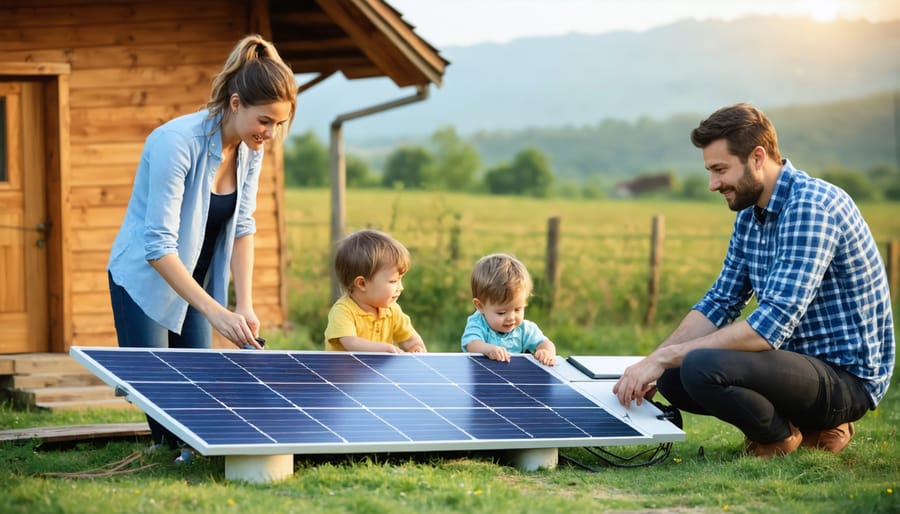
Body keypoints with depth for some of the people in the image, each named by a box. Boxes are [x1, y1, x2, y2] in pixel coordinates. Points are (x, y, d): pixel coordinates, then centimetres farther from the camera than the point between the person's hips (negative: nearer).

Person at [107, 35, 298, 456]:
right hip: (145, 281, -6)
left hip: (196, 282, 6)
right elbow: (159, 246, -33)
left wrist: (245, 307, -9)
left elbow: (242, 228, 2)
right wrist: (217, 313, -39)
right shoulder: (176, 144, -31)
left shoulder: (251, 149, -9)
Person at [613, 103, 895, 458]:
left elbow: (772, 325, -29)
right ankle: (809, 426, 10)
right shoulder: (750, 215, 9)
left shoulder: (810, 205, -22)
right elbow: (718, 304, 14)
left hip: (846, 376, -10)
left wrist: (664, 358, -25)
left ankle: (783, 439, -2)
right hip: (802, 359, 10)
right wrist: (652, 363, -3)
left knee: (701, 368, -28)